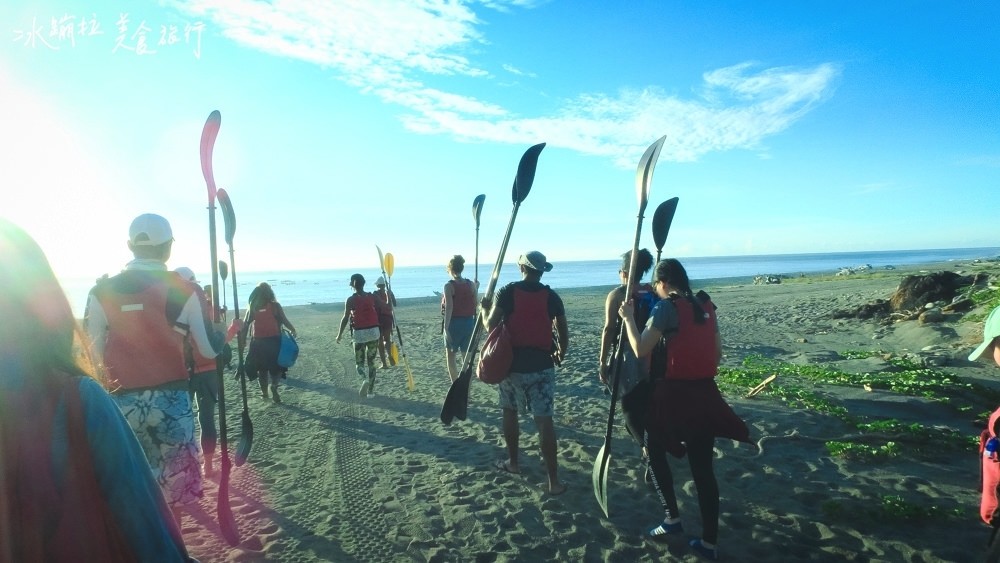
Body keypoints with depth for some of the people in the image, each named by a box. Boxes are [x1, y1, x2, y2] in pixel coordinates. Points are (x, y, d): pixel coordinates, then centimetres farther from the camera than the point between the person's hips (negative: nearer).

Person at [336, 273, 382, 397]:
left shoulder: (351, 300, -8)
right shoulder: (372, 297, 2)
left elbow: (345, 318, -10)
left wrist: (340, 334, -1)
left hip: (359, 333, -3)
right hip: (374, 331, 3)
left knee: (359, 362, 10)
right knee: (371, 362, 14)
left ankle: (365, 379, -21)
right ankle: (370, 390, 15)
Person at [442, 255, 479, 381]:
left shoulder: (449, 286, -12)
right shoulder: (471, 284, 1)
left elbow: (449, 308, -17)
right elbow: (475, 305, 7)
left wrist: (446, 328, -17)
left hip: (454, 323, -4)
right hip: (469, 322, 4)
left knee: (450, 355, 11)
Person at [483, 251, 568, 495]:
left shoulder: (508, 291, -5)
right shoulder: (551, 296, 0)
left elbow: (491, 325, -9)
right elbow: (563, 333, 3)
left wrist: (485, 309, 12)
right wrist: (560, 353, 22)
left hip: (511, 363, 0)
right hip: (541, 365, 0)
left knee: (510, 413, 20)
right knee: (544, 420, 1)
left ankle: (513, 462, 34)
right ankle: (553, 480, 1)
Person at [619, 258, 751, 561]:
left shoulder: (666, 308, -11)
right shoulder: (706, 305, 9)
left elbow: (641, 350, -14)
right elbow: (717, 351, 14)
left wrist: (628, 317, -4)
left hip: (672, 393, -6)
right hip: (704, 393, 6)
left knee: (654, 449, 17)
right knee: (703, 468, 11)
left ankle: (672, 518, 16)